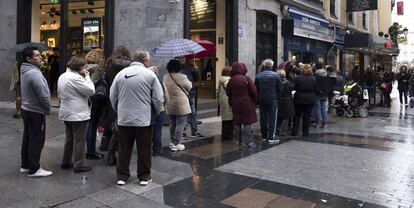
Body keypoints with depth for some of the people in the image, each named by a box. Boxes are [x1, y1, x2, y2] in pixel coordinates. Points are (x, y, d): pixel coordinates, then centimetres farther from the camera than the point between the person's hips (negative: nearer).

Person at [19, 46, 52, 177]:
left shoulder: (25, 71, 8)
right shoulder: (34, 73, -24)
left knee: (27, 139, 18)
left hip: (26, 109, 10)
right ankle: (34, 170, 9)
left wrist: (45, 109, 12)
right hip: (36, 112, -10)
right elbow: (44, 95, -25)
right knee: (36, 141, 0)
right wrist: (48, 110, -8)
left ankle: (25, 165, 30)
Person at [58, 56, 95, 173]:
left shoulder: (62, 77, 11)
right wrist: (87, 77, -8)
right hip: (78, 114, -9)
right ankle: (78, 165, 3)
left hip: (66, 113, 9)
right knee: (79, 140, -2)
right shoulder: (76, 78, -19)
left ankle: (66, 162, 28)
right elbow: (91, 91, -17)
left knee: (70, 138, 20)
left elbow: (59, 94, 19)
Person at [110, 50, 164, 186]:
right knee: (144, 149, 9)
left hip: (124, 119, 3)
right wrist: (156, 112, 10)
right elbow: (158, 98, -7)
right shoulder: (150, 74, -6)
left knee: (124, 149, 13)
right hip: (144, 119, -2)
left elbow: (112, 97, 8)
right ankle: (144, 177, 19)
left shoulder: (120, 74, 2)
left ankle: (122, 176, 22)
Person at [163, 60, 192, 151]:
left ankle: (172, 142, 24)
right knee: (180, 125, 1)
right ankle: (176, 144, 3)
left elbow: (165, 90, 8)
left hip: (169, 106, 6)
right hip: (181, 106, -6)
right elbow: (189, 87, 1)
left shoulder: (165, 77, 2)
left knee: (172, 124, 16)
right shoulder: (182, 77, -13)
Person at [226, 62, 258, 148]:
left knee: (237, 122, 13)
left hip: (235, 104, 4)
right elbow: (253, 91, -11)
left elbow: (228, 93, 9)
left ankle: (238, 140, 20)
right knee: (247, 122, 1)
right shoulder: (246, 79, -12)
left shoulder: (231, 80, 1)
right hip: (247, 104, -4)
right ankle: (248, 141, 1)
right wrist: (254, 99, 5)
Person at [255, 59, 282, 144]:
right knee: (272, 118, 2)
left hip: (262, 100, 3)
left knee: (263, 118, 11)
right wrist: (277, 97, 9)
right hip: (273, 100, -3)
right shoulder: (276, 75, -7)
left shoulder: (258, 76, 0)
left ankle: (264, 136, 18)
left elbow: (256, 89, 3)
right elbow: (280, 89, -3)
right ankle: (271, 137, 0)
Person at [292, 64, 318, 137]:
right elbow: (316, 90, -1)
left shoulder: (297, 78, -11)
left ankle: (295, 132, 11)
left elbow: (294, 88, -4)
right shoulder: (313, 79, -7)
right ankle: (305, 132, 12)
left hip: (299, 99, -1)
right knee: (307, 116, 8)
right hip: (310, 100, 1)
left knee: (297, 115, 10)